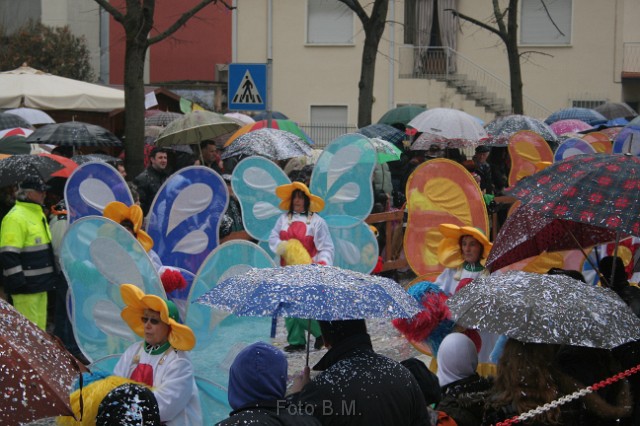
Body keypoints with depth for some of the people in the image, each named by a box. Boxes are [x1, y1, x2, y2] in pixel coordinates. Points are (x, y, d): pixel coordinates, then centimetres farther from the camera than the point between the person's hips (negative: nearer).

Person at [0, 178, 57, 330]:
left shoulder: (38, 213, 16)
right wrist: (18, 282, -23)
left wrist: (52, 275, 26)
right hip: (26, 286, -10)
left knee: (40, 327, 16)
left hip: (40, 283, 10)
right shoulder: (16, 217, -15)